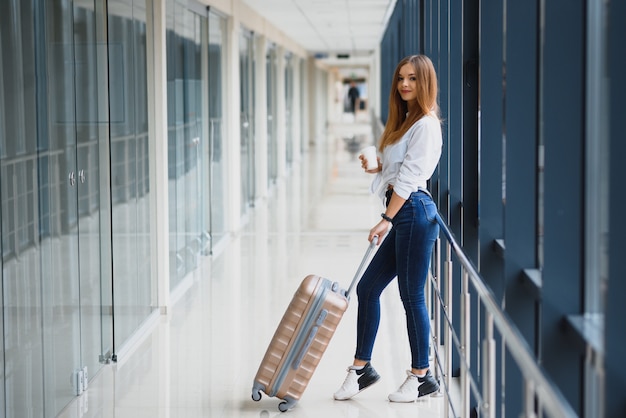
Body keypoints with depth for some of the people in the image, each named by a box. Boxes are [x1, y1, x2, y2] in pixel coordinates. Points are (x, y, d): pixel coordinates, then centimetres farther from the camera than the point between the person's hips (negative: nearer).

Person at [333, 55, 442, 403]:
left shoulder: (426, 125, -11)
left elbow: (409, 177, -16)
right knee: (368, 288, 9)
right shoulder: (405, 122, 19)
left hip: (414, 211, -10)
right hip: (402, 216, 10)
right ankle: (362, 368, 18)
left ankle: (422, 377, 9)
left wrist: (387, 220, -19)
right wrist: (376, 167, 6)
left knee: (412, 296, -2)